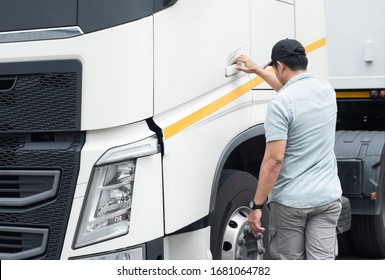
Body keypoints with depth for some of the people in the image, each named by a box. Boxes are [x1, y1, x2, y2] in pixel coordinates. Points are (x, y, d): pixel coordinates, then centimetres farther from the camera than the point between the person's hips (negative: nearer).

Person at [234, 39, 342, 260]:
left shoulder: (280, 104, -15)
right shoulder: (327, 91, 6)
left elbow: (274, 159, -19)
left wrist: (257, 205, -13)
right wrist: (257, 70, 37)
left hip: (290, 201, -5)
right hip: (328, 196, 5)